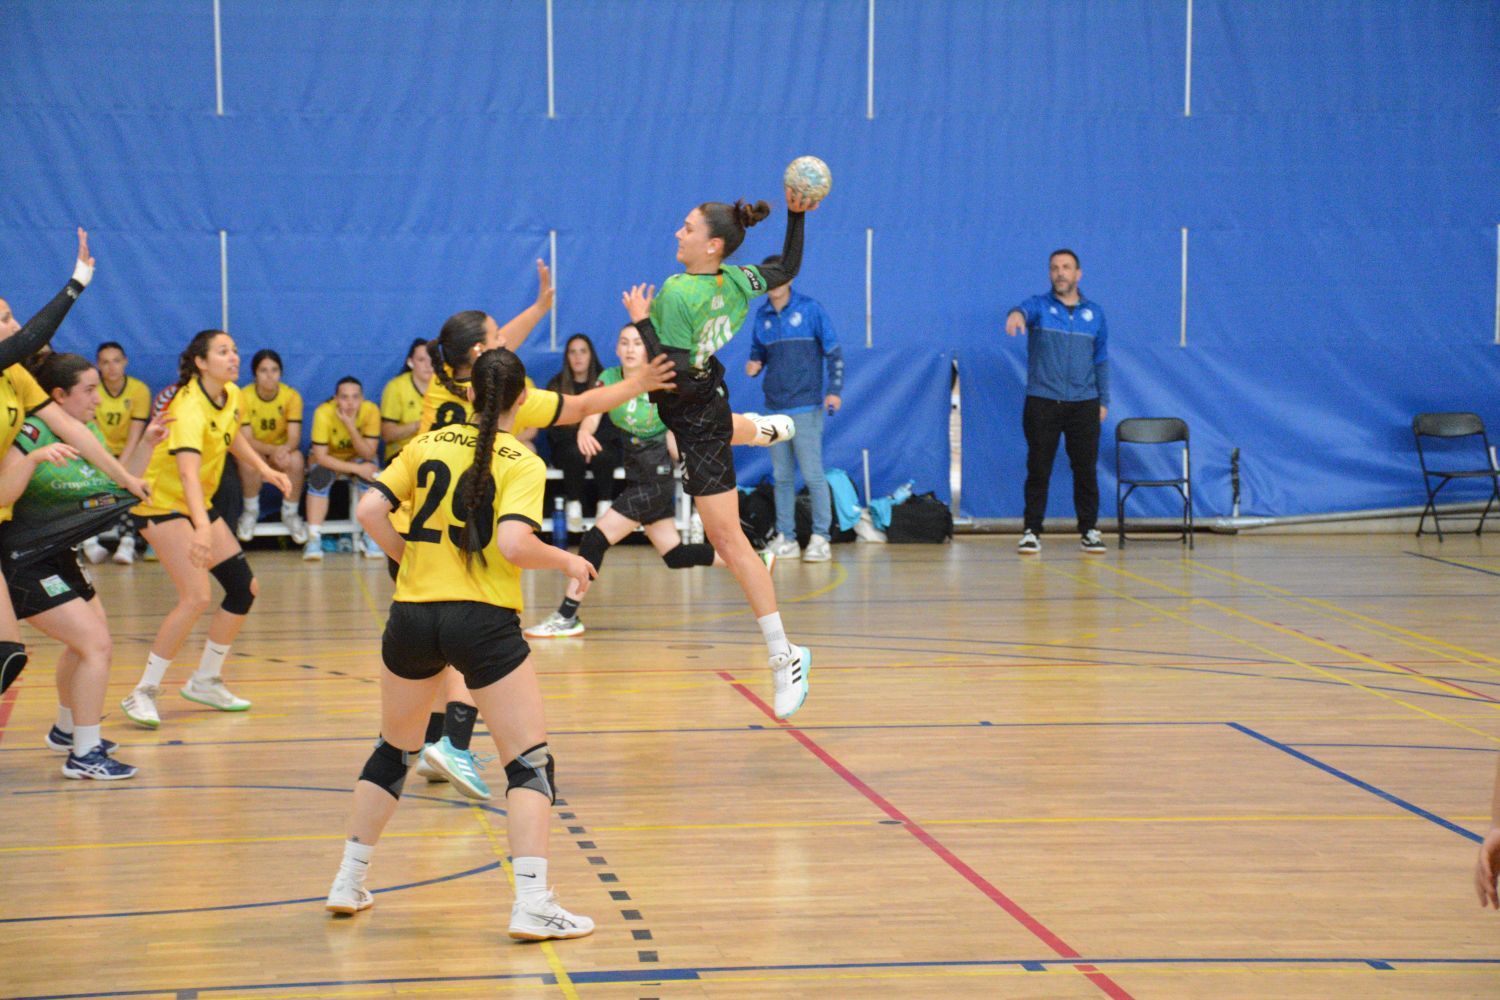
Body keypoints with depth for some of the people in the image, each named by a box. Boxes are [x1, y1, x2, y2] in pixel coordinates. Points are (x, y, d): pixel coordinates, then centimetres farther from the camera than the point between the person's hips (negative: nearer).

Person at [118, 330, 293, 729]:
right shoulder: (189, 407, -27)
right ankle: (143, 692, -14)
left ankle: (205, 681, 20)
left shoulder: (231, 396, -1)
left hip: (199, 505, 9)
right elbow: (188, 472, -42)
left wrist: (263, 468, 9)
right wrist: (202, 529, -54)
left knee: (245, 588, 6)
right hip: (163, 504, -9)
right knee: (195, 598, -23)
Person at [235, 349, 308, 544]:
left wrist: (285, 449, -43)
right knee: (248, 460, -36)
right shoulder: (243, 396, -16)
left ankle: (290, 513, -10)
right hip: (253, 450, -1)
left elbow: (294, 437, -18)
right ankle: (250, 512, -11)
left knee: (296, 459, -32)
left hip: (282, 451, 1)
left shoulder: (292, 396, -12)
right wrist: (273, 450, -39)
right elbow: (245, 440, -21)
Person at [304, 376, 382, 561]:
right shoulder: (324, 412, -28)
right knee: (320, 476, -33)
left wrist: (351, 426, -39)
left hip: (359, 458, 1)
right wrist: (356, 469, -36)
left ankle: (371, 538, -20)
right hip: (330, 460, -1)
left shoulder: (371, 411, -24)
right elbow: (320, 456, -28)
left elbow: (368, 454, -25)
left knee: (369, 475, -31)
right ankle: (313, 539, -28)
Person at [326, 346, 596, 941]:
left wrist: (409, 558, 13)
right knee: (531, 763, 1)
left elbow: (369, 510, 0)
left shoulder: (428, 444, 8)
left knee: (394, 751, 23)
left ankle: (348, 883, 28)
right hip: (483, 623, -5)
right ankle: (532, 904, -12)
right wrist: (566, 561, -2)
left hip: (411, 616, 5)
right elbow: (514, 545, -18)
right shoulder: (522, 464, -4)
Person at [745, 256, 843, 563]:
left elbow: (834, 351, -3)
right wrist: (754, 365, -4)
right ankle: (785, 539, 14)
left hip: (806, 407, -4)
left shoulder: (809, 309, -4)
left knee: (813, 475, -5)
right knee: (782, 477, 8)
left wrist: (835, 390, -12)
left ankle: (821, 539, 1)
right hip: (774, 408, 5)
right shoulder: (761, 316, 8)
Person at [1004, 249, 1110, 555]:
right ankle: (1032, 531, 7)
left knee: (1086, 470, 4)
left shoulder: (1094, 313, 10)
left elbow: (1101, 360, 15)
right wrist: (1016, 314, -50)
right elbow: (1025, 310, -25)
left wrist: (1103, 401, 10)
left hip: (1084, 404, 2)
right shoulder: (1040, 306, 0)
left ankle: (1089, 530, 15)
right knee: (1038, 470, 0)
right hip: (1042, 401, -2)